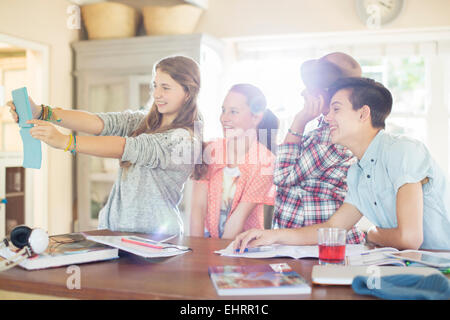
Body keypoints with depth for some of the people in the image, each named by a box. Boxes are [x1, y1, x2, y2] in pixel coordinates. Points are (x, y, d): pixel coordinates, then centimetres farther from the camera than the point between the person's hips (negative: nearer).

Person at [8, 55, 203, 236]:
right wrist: (42, 113, -19)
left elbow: (131, 148, -22)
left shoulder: (187, 139, -10)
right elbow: (99, 123, -5)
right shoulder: (142, 122, 11)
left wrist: (64, 141, -30)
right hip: (112, 229, 6)